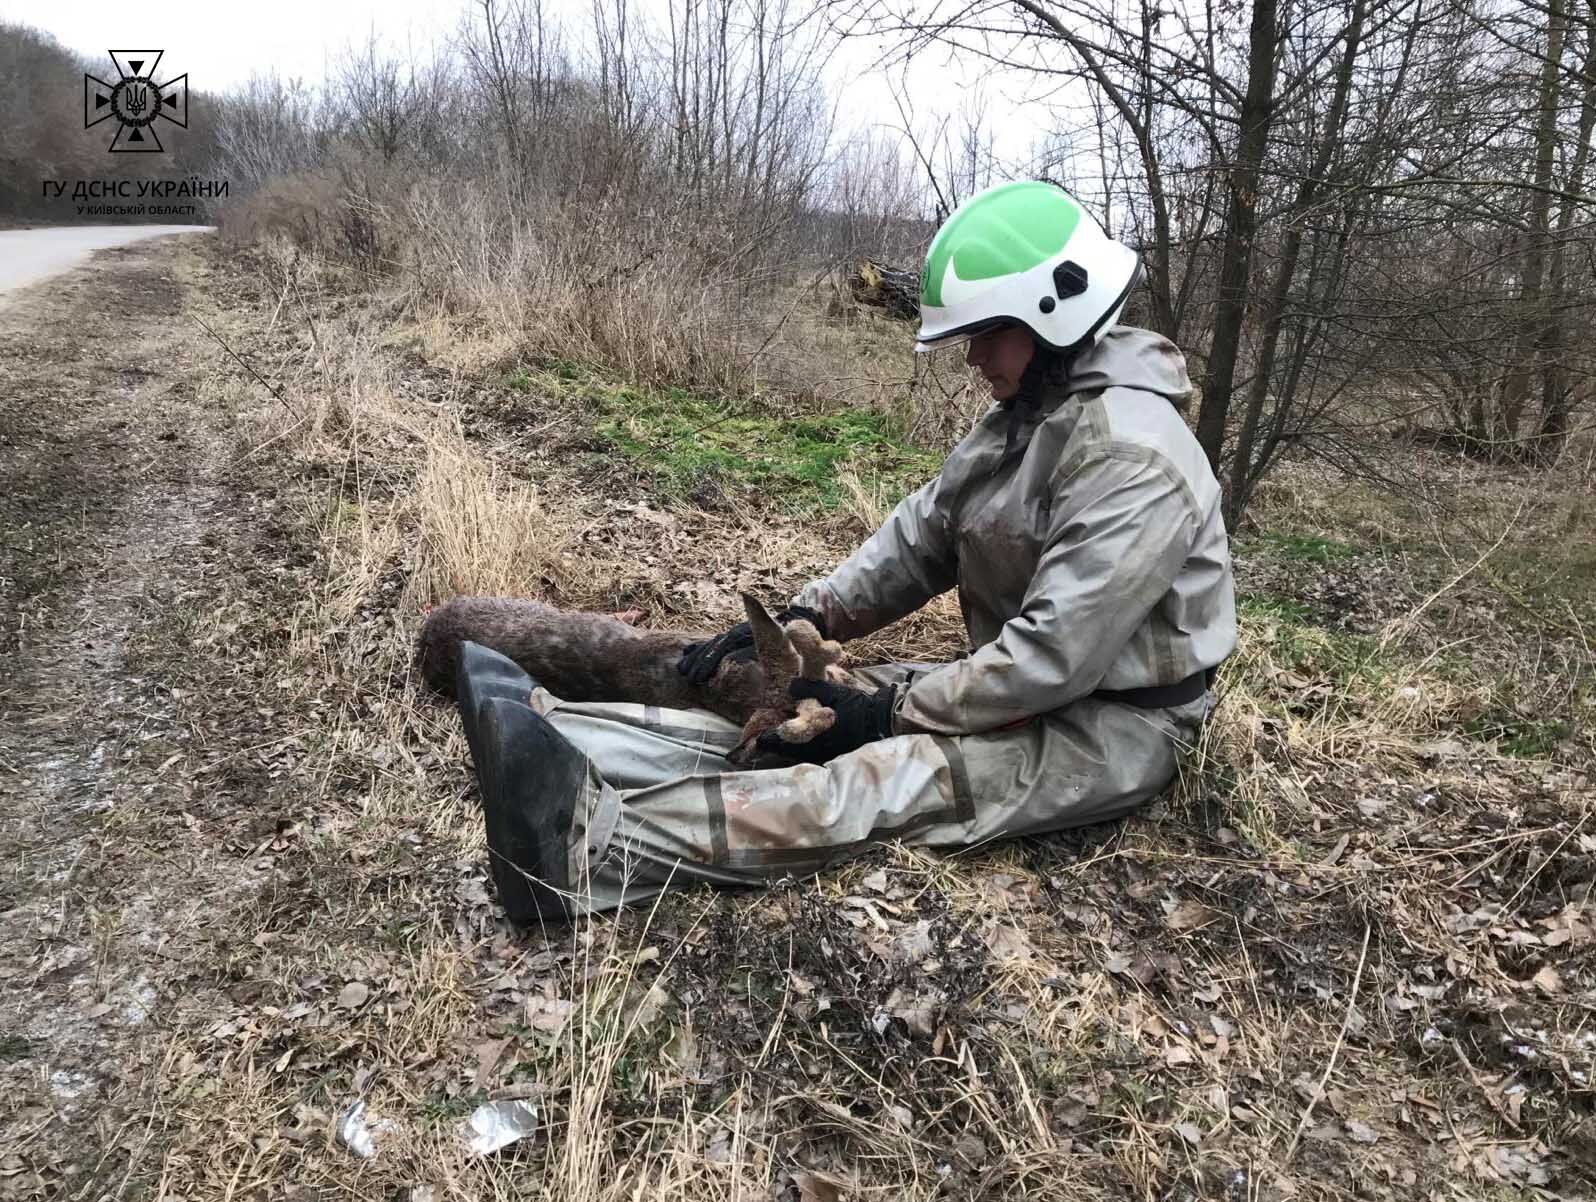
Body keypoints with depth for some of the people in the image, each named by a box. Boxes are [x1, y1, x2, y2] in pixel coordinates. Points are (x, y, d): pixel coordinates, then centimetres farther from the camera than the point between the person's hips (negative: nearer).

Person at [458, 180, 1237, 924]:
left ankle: (591, 846, -47)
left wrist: (887, 714, -22)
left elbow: (1055, 658, -28)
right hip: (1023, 687, 9)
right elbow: (921, 533, 7)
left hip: (1114, 726, -9)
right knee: (792, 711, -11)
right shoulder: (1023, 415, 9)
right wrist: (804, 619, -6)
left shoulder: (1133, 457, -23)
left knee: (893, 779, -32)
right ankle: (548, 735, -21)